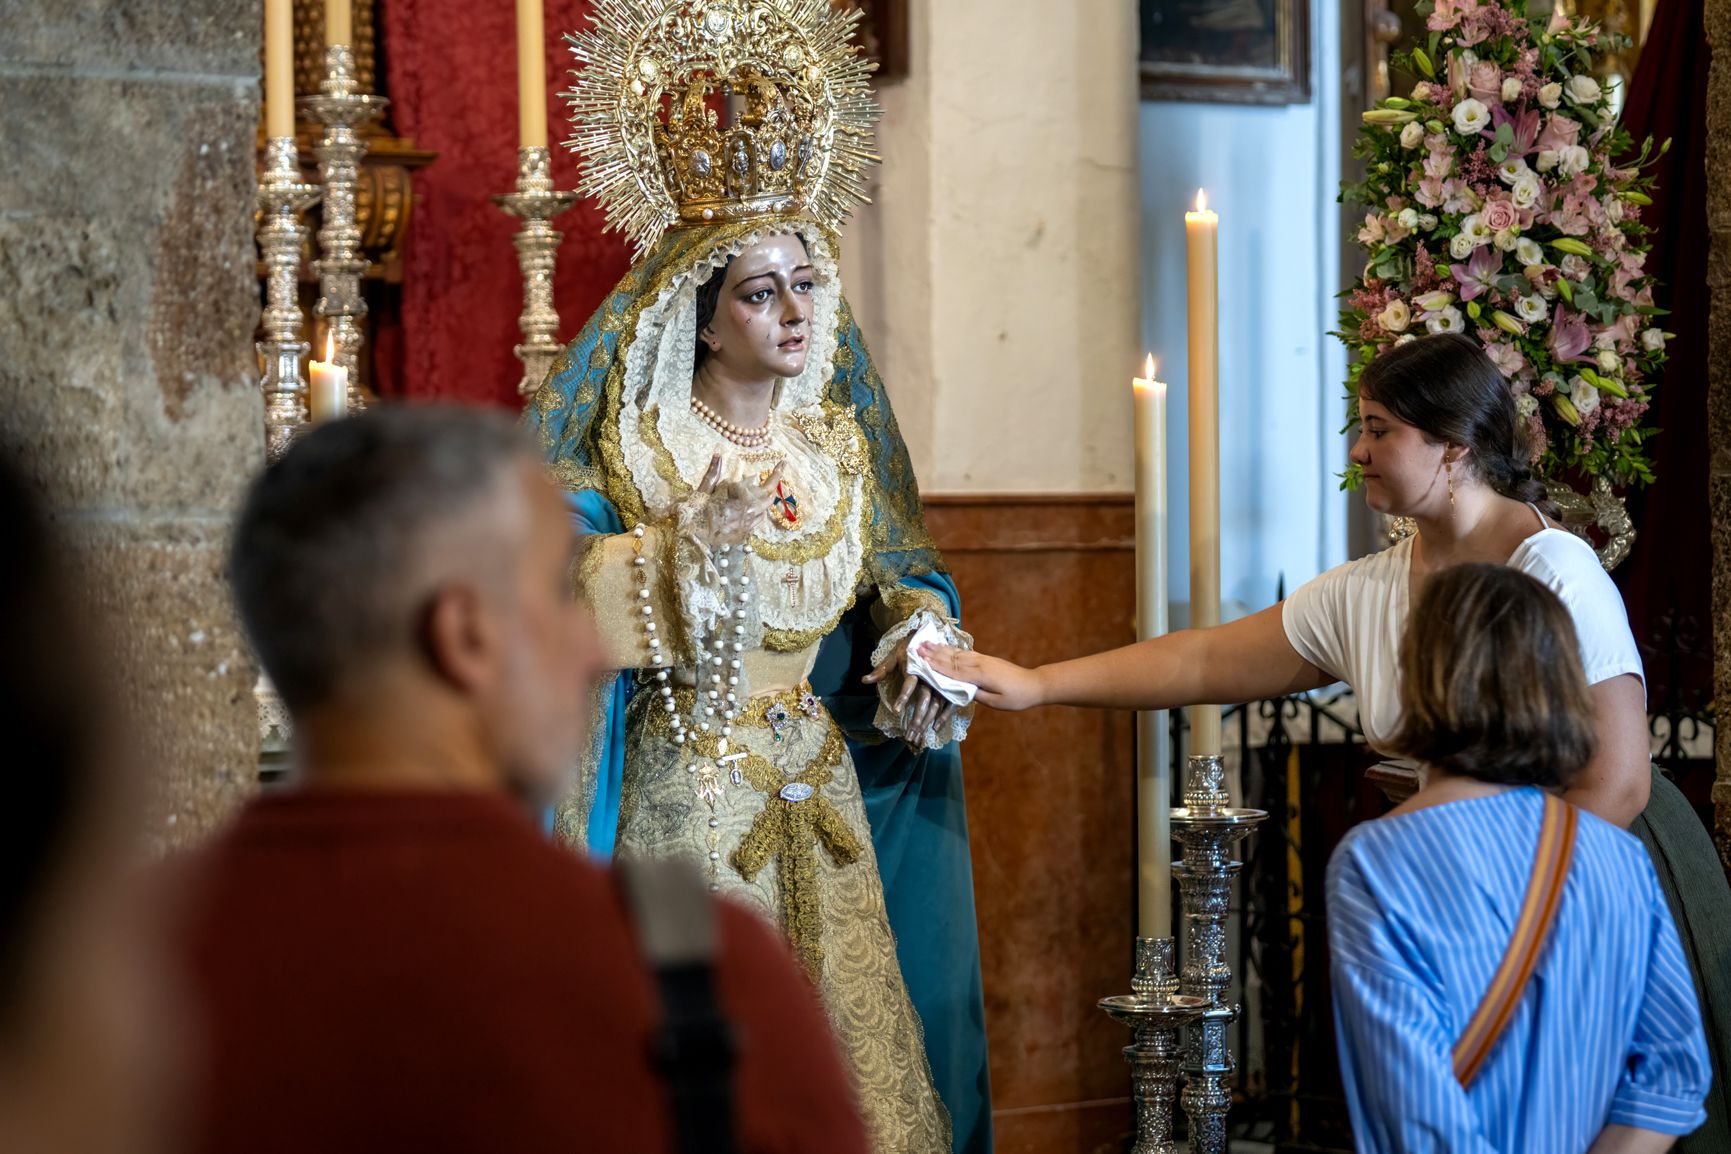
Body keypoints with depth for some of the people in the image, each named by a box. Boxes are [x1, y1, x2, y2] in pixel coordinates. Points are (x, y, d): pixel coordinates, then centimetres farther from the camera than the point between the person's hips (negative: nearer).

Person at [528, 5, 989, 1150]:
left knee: (850, 1041, 5)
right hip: (680, 806, -5)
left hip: (822, 809, 5)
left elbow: (898, 579, 14)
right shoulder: (634, 444, -5)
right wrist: (686, 546, -23)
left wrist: (920, 630, -7)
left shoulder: (840, 438, 10)